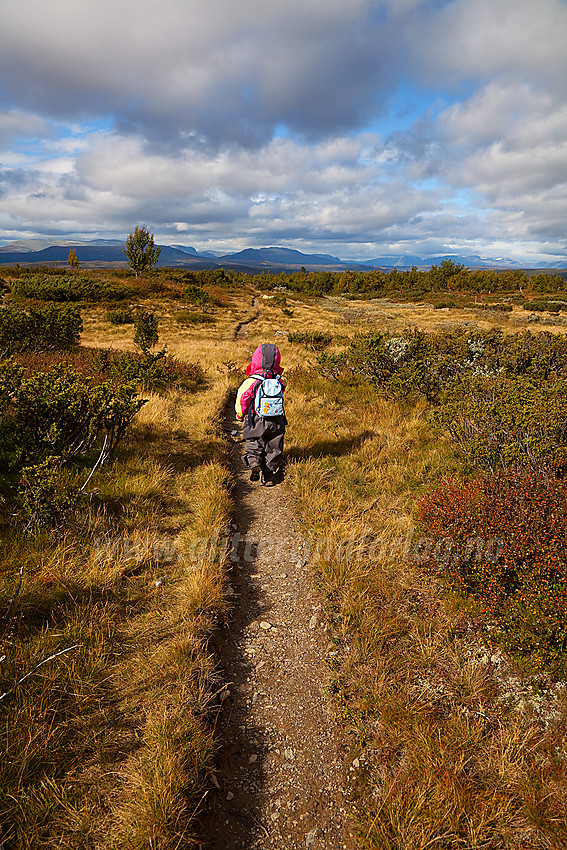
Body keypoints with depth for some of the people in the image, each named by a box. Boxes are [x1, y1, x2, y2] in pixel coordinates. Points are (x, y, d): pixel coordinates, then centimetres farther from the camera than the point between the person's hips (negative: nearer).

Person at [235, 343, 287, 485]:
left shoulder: (250, 383, -14)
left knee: (253, 448, 15)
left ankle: (254, 463, -12)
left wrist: (240, 415, 6)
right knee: (273, 450, 15)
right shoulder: (280, 382, -7)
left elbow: (241, 403, -11)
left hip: (256, 422, -2)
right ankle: (270, 477, 17)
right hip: (277, 423, 2)